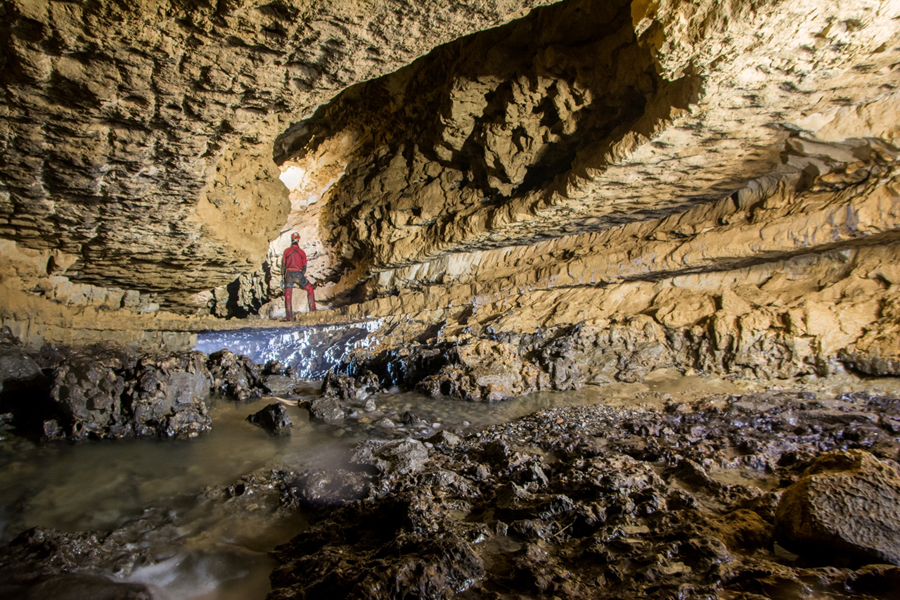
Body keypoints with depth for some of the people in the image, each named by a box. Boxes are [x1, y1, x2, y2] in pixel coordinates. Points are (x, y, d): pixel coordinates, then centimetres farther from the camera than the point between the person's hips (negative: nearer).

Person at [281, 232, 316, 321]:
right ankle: (312, 309, 17)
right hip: (299, 274, 0)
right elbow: (304, 267, 5)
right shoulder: (302, 252, 7)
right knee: (310, 288, 21)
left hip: (289, 274, 0)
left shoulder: (287, 250, 5)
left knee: (287, 295, 6)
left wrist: (282, 277, 7)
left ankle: (289, 316, 2)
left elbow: (283, 264, 3)